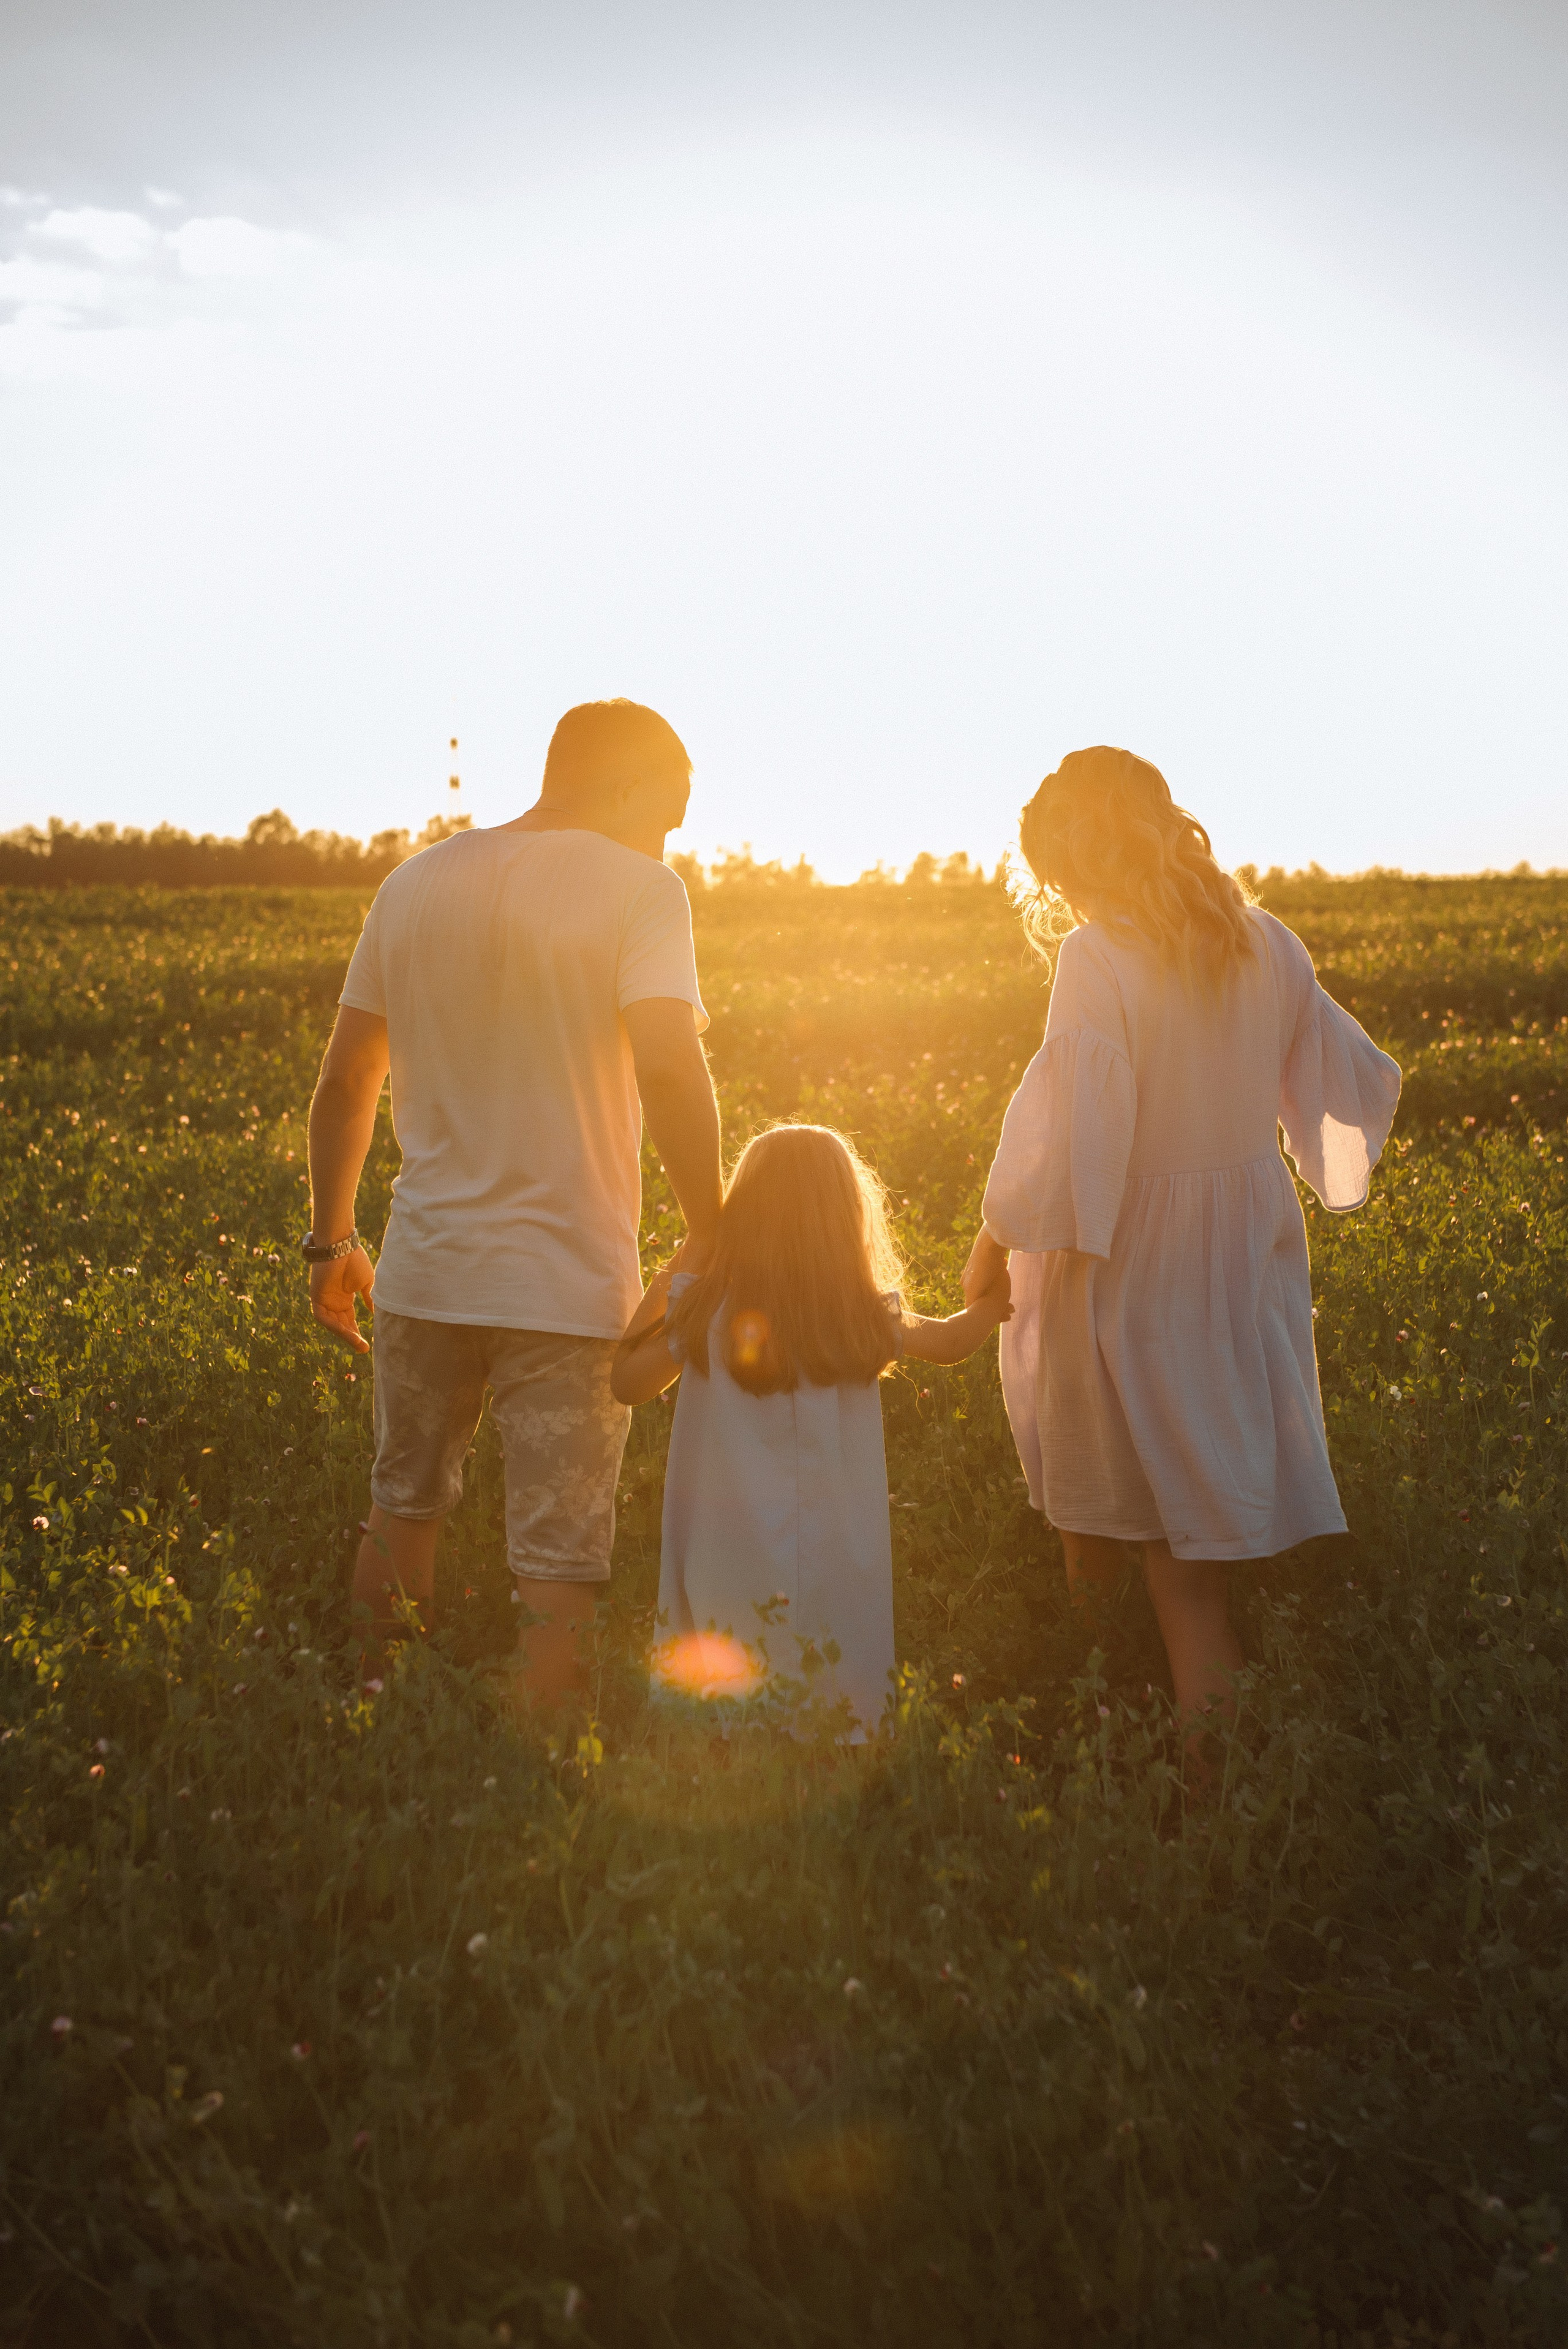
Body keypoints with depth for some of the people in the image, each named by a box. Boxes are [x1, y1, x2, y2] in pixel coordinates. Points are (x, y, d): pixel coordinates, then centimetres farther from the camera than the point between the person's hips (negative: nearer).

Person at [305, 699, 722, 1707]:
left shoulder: (416, 885, 9)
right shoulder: (639, 890, -7)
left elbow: (345, 1080, 11)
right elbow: (670, 1066, -21)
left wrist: (332, 1240, 20)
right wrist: (714, 1244, -13)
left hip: (425, 1271, 5)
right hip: (569, 1283, -5)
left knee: (404, 1513, 22)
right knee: (563, 1568, 1)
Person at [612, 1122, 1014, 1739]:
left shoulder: (698, 1303, -6)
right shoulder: (866, 1316, -3)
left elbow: (630, 1383, 6)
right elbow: (948, 1341, 15)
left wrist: (655, 1293, 19)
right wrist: (993, 1302, 36)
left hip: (729, 1565, 0)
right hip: (837, 1565, 0)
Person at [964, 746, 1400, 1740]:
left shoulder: (1100, 957, -16)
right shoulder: (1270, 946, 3)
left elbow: (1069, 1130, -21)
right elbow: (1359, 1082, 12)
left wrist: (994, 1242, -9)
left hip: (1127, 1254, -6)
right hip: (1250, 1241, 6)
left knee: (1112, 1507, 9)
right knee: (1221, 1492, 13)